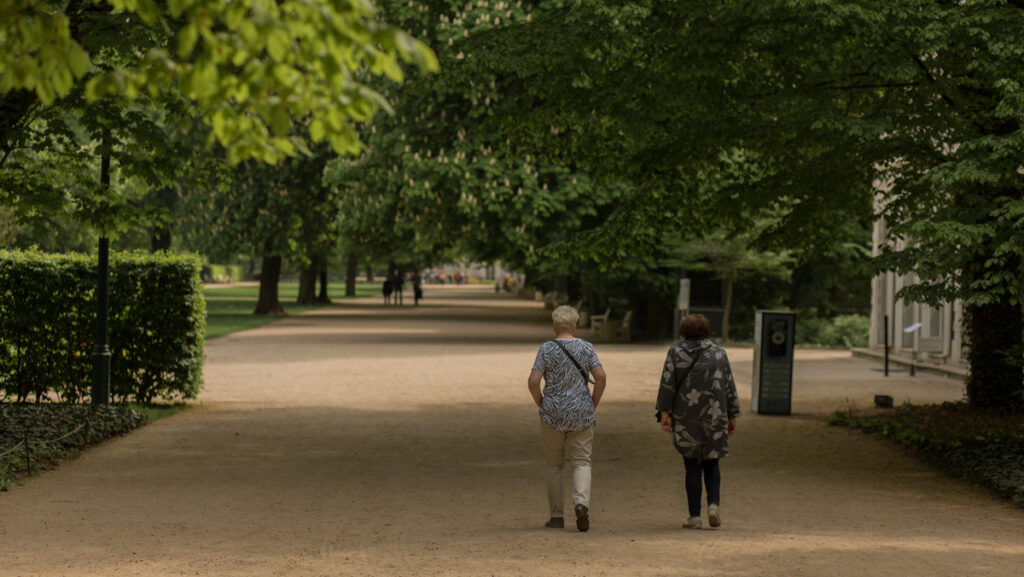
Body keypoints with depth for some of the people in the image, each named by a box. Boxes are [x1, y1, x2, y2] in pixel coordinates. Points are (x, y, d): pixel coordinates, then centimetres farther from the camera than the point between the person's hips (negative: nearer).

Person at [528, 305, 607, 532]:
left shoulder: (547, 349, -5)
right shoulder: (586, 347, 0)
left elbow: (533, 381, -12)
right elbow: (601, 377, -9)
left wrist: (541, 404, 3)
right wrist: (593, 404, 2)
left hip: (553, 414, -1)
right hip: (581, 415, 1)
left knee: (554, 465, 12)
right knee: (582, 462, 7)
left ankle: (556, 516, 12)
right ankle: (581, 503, -18)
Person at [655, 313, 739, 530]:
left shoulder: (675, 352, 0)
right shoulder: (719, 353, 4)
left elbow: (667, 385, -5)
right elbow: (729, 387, 5)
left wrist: (664, 414, -2)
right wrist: (731, 416, 11)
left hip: (685, 419, -1)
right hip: (714, 416, 1)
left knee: (692, 466, 4)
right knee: (711, 463, 14)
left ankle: (694, 516, 3)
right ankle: (714, 503, -7)